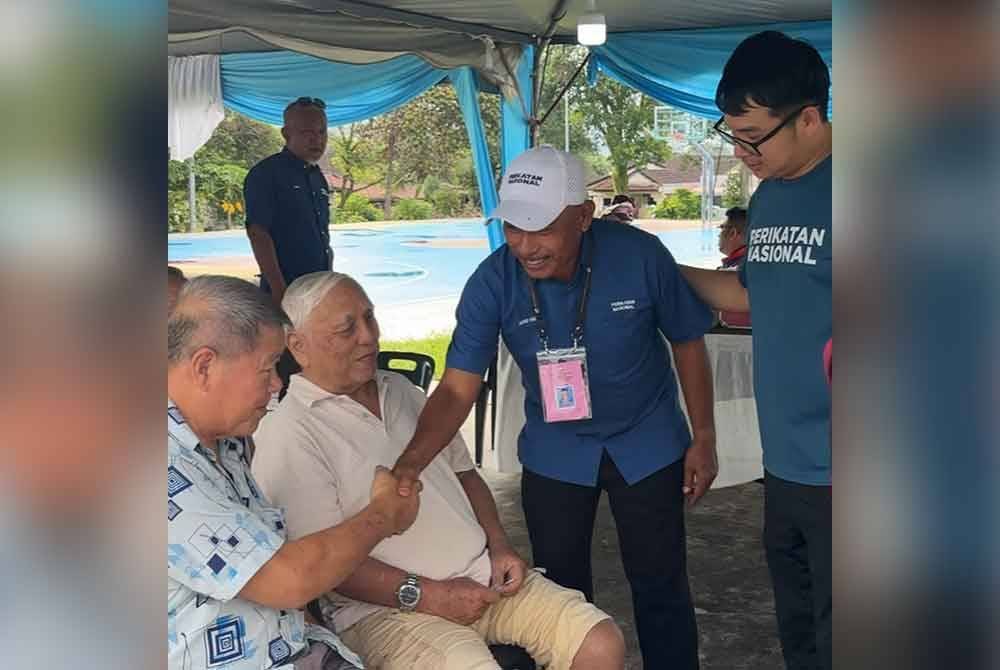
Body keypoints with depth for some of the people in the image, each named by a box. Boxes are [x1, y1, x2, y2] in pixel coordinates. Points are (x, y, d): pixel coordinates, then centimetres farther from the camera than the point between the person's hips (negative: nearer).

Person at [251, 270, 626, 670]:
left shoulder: (402, 391, 15)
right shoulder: (288, 435, -10)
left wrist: (500, 546, 7)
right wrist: (424, 596, -16)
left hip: (481, 577, 7)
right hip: (386, 608, -6)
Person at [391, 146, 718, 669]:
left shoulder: (640, 256, -23)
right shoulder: (492, 283, -21)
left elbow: (687, 343, -8)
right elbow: (457, 388, -22)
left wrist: (704, 439, -4)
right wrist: (410, 463, -38)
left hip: (648, 443, -1)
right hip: (553, 453, 1)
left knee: (660, 585, 9)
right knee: (562, 588, 13)